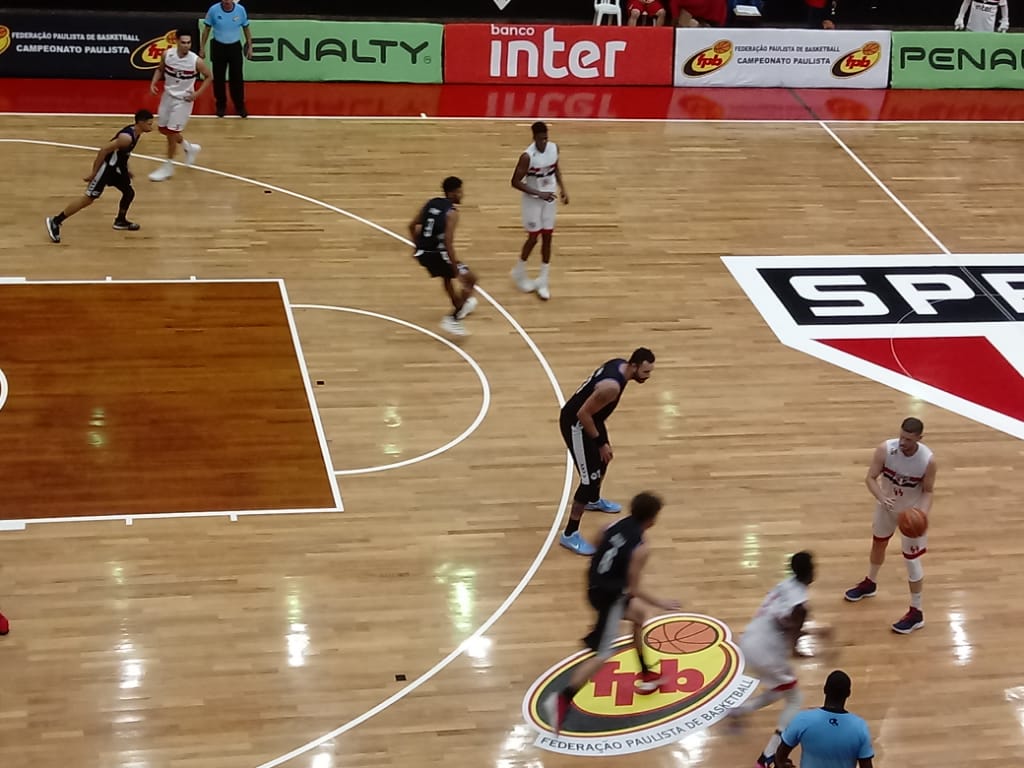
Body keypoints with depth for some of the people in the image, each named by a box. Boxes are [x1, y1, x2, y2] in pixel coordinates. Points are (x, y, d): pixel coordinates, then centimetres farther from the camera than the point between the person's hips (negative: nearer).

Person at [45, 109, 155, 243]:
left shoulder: (136, 132, 2)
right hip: (105, 167, -9)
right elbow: (104, 150, -29)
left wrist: (126, 170, 23)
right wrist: (93, 172, -24)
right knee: (88, 199, -6)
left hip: (116, 166, 9)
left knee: (129, 192, 15)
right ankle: (55, 222, 0)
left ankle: (120, 221, 36)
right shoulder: (127, 137, -28)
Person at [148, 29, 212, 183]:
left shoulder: (196, 61, -21)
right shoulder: (167, 54, -12)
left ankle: (168, 167, 11)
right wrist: (154, 83, -7)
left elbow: (208, 77, -5)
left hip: (183, 99, -5)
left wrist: (198, 93, -14)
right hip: (168, 95, 5)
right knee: (163, 129, 15)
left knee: (171, 132, -4)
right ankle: (189, 147, 38)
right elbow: (160, 69, 8)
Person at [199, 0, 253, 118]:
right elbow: (207, 29, 0)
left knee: (237, 78, 2)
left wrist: (250, 46, 5)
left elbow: (246, 28, 5)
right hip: (218, 47, 0)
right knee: (218, 78, 7)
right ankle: (221, 106, 22)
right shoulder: (213, 9, -11)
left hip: (235, 47, 0)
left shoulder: (240, 10, -9)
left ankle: (240, 106, 16)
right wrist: (202, 47, 0)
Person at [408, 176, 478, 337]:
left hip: (422, 253, 8)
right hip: (437, 253, -8)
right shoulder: (452, 212, -14)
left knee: (447, 276, 35)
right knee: (470, 279, 7)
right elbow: (448, 242, -23)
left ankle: (460, 307, 51)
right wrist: (456, 269, -21)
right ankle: (453, 319, -1)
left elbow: (412, 226, 13)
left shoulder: (431, 203, 8)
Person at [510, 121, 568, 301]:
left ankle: (543, 281, 18)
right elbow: (515, 182, -21)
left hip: (549, 198, 5)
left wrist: (562, 188, 2)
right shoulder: (527, 156, -25)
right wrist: (538, 193, -26)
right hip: (533, 200, -5)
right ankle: (519, 272, 29)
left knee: (547, 237, 8)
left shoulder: (554, 148, -7)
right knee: (533, 237, 2)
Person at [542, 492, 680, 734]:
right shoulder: (640, 549, -22)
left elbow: (598, 554, 11)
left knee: (641, 615, 29)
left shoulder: (614, 526, -3)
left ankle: (647, 676, 40)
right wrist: (661, 604, -5)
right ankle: (561, 700, -10)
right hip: (609, 596, -9)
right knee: (602, 654, -2)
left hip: (597, 586, 9)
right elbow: (633, 590, -17)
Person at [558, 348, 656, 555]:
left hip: (588, 417, 10)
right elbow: (583, 414, -29)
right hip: (576, 423, -10)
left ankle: (594, 500, 59)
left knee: (602, 459, 31)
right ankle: (570, 535, 0)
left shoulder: (620, 364, -5)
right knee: (591, 478, -8)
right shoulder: (612, 386, -34)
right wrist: (600, 442, -17)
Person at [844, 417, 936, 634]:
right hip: (887, 505, 4)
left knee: (912, 559, 0)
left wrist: (922, 514, -34)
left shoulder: (928, 461, -30)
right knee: (878, 543, 25)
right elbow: (870, 478, -20)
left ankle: (916, 613, 12)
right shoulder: (885, 449, -27)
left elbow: (928, 491, -16)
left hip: (912, 511, -4)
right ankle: (870, 584, 54)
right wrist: (881, 498, -39)